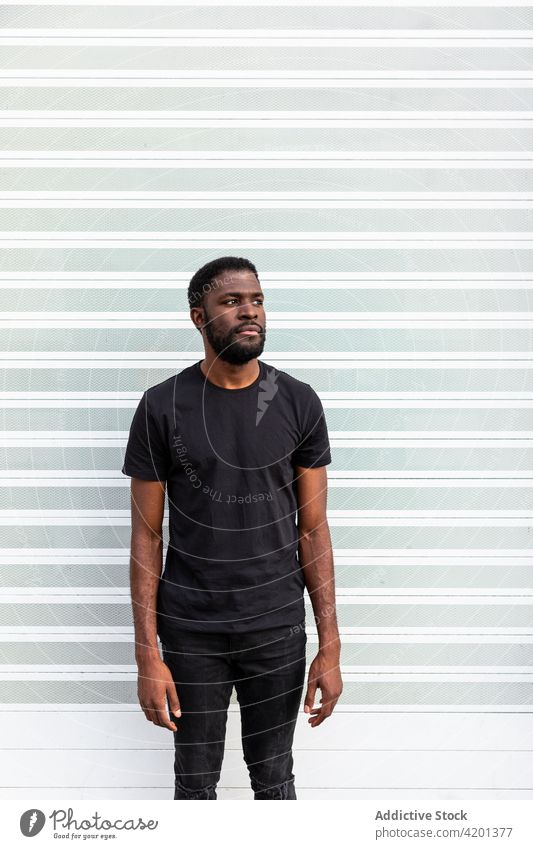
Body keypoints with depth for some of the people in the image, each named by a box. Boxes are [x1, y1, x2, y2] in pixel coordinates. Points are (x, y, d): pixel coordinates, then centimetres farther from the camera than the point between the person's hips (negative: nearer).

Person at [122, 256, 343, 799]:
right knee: (196, 780, 15)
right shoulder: (162, 407, -8)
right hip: (190, 631, -1)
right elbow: (147, 535, -4)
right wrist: (147, 655, -7)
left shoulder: (299, 403, -4)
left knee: (274, 776, 16)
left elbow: (313, 528, -1)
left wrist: (330, 645, -4)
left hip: (278, 626, 1)